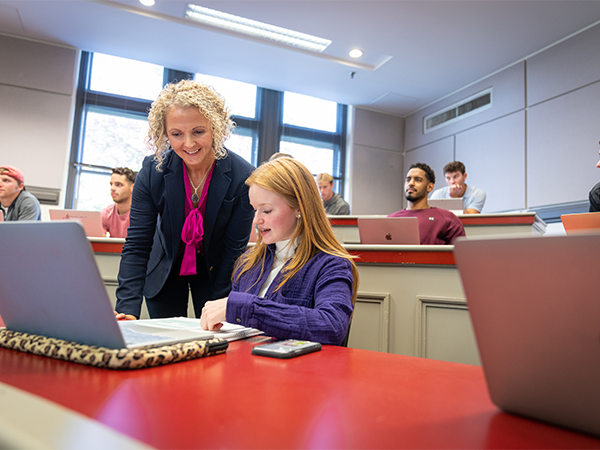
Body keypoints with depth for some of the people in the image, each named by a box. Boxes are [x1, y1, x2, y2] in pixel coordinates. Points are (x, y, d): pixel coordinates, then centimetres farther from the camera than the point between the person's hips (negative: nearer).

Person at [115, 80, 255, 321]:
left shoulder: (243, 177, -24)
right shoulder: (152, 170, -19)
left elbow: (234, 249, -18)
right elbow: (136, 246, -18)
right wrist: (128, 309, -28)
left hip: (215, 272, -1)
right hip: (166, 270, 2)